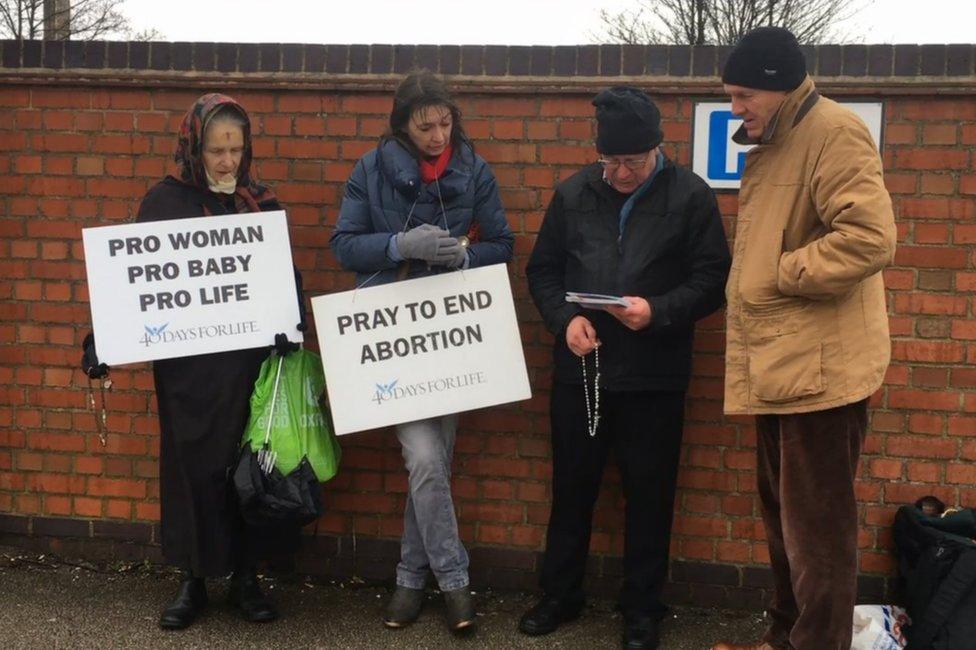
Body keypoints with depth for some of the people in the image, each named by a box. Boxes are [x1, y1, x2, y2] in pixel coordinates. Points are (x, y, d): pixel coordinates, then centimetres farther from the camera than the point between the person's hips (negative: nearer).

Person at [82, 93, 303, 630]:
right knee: (192, 465, 5)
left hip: (250, 359, 2)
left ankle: (245, 577, 20)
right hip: (188, 363, -2)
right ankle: (192, 581, 18)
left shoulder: (261, 203, 6)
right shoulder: (165, 201, -1)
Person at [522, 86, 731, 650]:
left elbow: (713, 280, -6)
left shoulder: (690, 196, -5)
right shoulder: (574, 193, 4)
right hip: (579, 369, 3)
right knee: (572, 485, 13)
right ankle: (560, 594, 29)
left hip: (654, 376, -3)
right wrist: (565, 318, -9)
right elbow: (543, 270, 9)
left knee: (649, 493, 7)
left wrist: (657, 311, -21)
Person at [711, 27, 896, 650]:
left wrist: (780, 274, -18)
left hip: (819, 366, -10)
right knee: (784, 519, 19)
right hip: (780, 365, 10)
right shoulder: (775, 144, 16)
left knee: (815, 528, -1)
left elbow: (870, 237, -26)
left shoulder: (834, 133, -14)